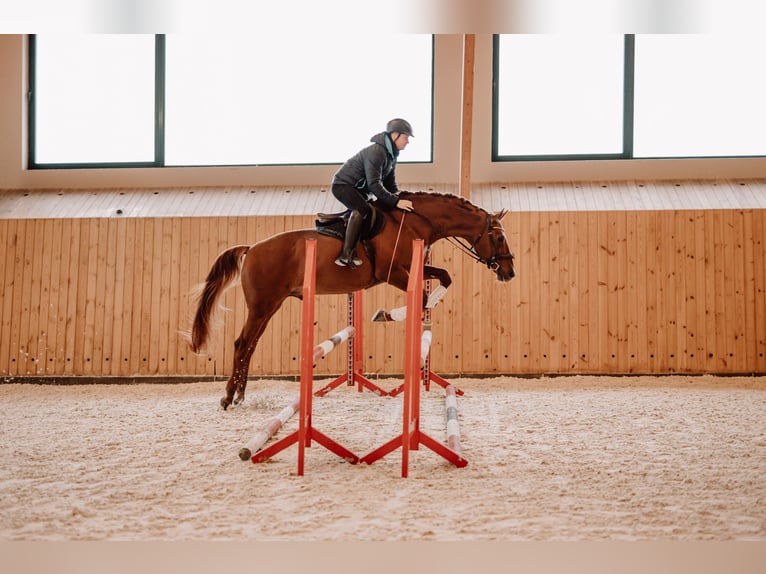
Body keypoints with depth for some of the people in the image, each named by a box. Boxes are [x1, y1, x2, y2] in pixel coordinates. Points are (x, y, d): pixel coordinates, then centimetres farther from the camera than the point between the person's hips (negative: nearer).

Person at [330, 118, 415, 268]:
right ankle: (346, 255, -34)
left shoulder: (391, 154, 4)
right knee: (363, 210, -32)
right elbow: (374, 184, -33)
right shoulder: (376, 152, -27)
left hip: (360, 189, 11)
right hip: (343, 185, -11)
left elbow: (390, 183, 13)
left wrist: (399, 198, -3)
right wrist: (396, 202, -35)